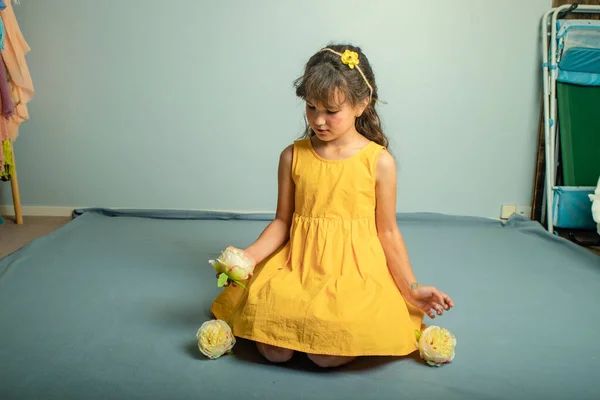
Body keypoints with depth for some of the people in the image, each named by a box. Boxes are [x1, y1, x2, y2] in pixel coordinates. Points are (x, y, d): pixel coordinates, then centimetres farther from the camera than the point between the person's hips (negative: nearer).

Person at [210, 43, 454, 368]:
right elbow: (282, 222, 6)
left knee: (328, 356, -21)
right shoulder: (293, 156, 2)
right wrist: (249, 255, -10)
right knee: (273, 351, -16)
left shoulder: (379, 161, -4)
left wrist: (411, 288, -1)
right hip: (298, 265, 2)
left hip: (354, 268, -2)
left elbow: (387, 231, 2)